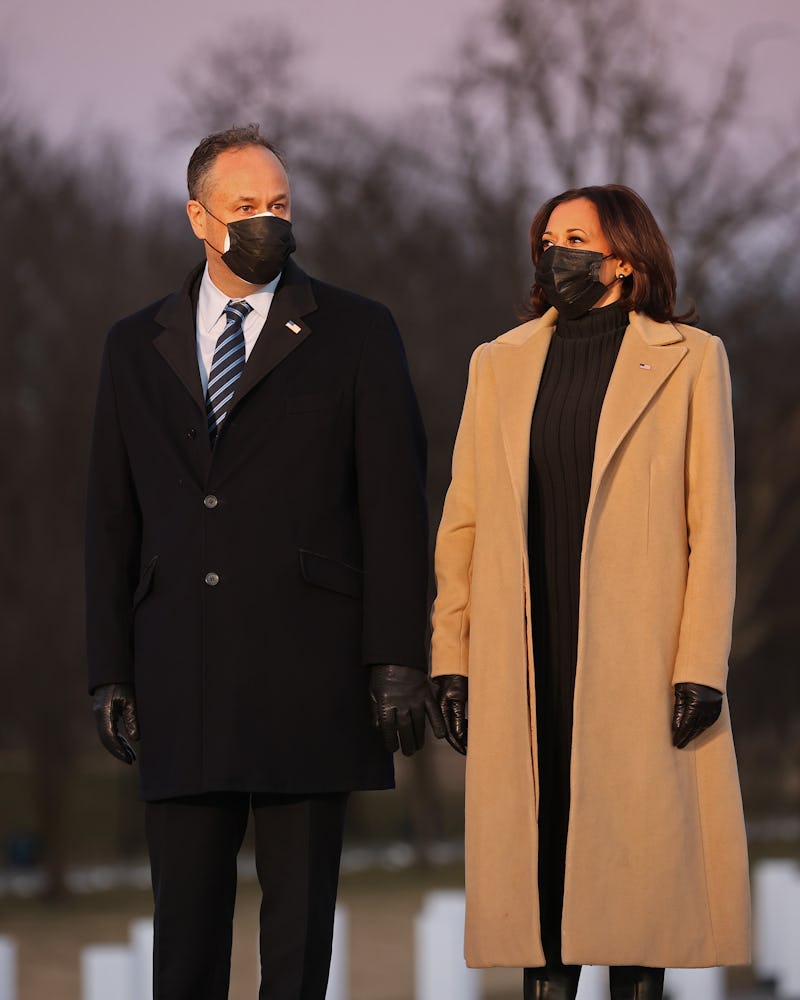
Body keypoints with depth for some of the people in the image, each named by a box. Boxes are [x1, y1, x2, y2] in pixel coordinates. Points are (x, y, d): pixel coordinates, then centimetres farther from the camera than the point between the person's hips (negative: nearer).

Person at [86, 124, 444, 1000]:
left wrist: (398, 659, -8)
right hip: (179, 681, 2)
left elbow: (395, 503, 0)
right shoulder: (136, 346, 13)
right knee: (185, 918, 4)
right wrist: (110, 672, 6)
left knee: (300, 916, 1)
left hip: (308, 673, -2)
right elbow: (112, 521, 13)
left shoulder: (355, 335, 5)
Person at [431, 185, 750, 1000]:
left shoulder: (688, 361, 4)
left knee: (638, 848, -2)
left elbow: (713, 527, 0)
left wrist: (701, 668, -8)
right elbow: (463, 522, 11)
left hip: (640, 660, -3)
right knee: (533, 848, 1)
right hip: (525, 665, 3)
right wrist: (449, 659, 4)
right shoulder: (499, 364, 14)